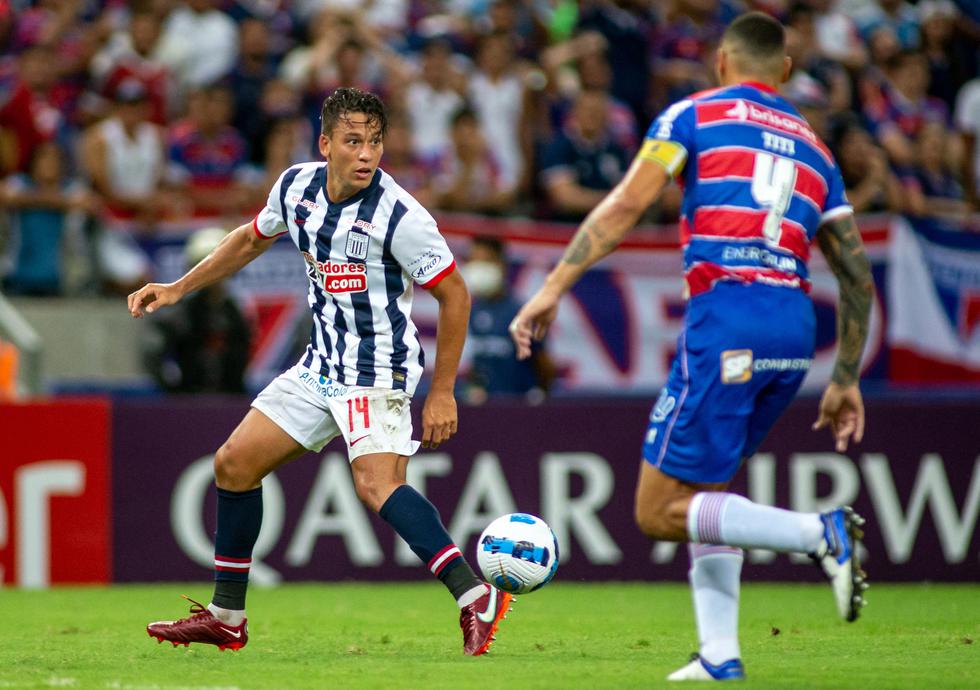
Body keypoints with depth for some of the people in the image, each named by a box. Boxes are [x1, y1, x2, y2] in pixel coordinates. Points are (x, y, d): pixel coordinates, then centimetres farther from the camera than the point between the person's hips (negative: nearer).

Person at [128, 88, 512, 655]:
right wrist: (178, 289, 19)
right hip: (322, 365, 8)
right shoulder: (297, 187, 0)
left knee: (376, 483, -30)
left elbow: (455, 294, -13)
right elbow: (251, 240, 21)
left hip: (379, 370, -8)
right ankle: (226, 618, 23)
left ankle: (476, 599, -38)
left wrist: (442, 392, -14)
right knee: (236, 463, 9)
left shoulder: (399, 215, -20)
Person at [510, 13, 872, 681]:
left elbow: (625, 206, -5)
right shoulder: (812, 148, 21)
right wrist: (847, 381, 24)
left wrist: (553, 287, -6)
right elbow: (858, 276, 18)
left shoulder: (694, 114, 8)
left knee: (661, 512, -2)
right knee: (704, 487, 21)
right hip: (795, 329, 6)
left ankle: (822, 532, -19)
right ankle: (720, 656, 12)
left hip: (727, 315, -6)